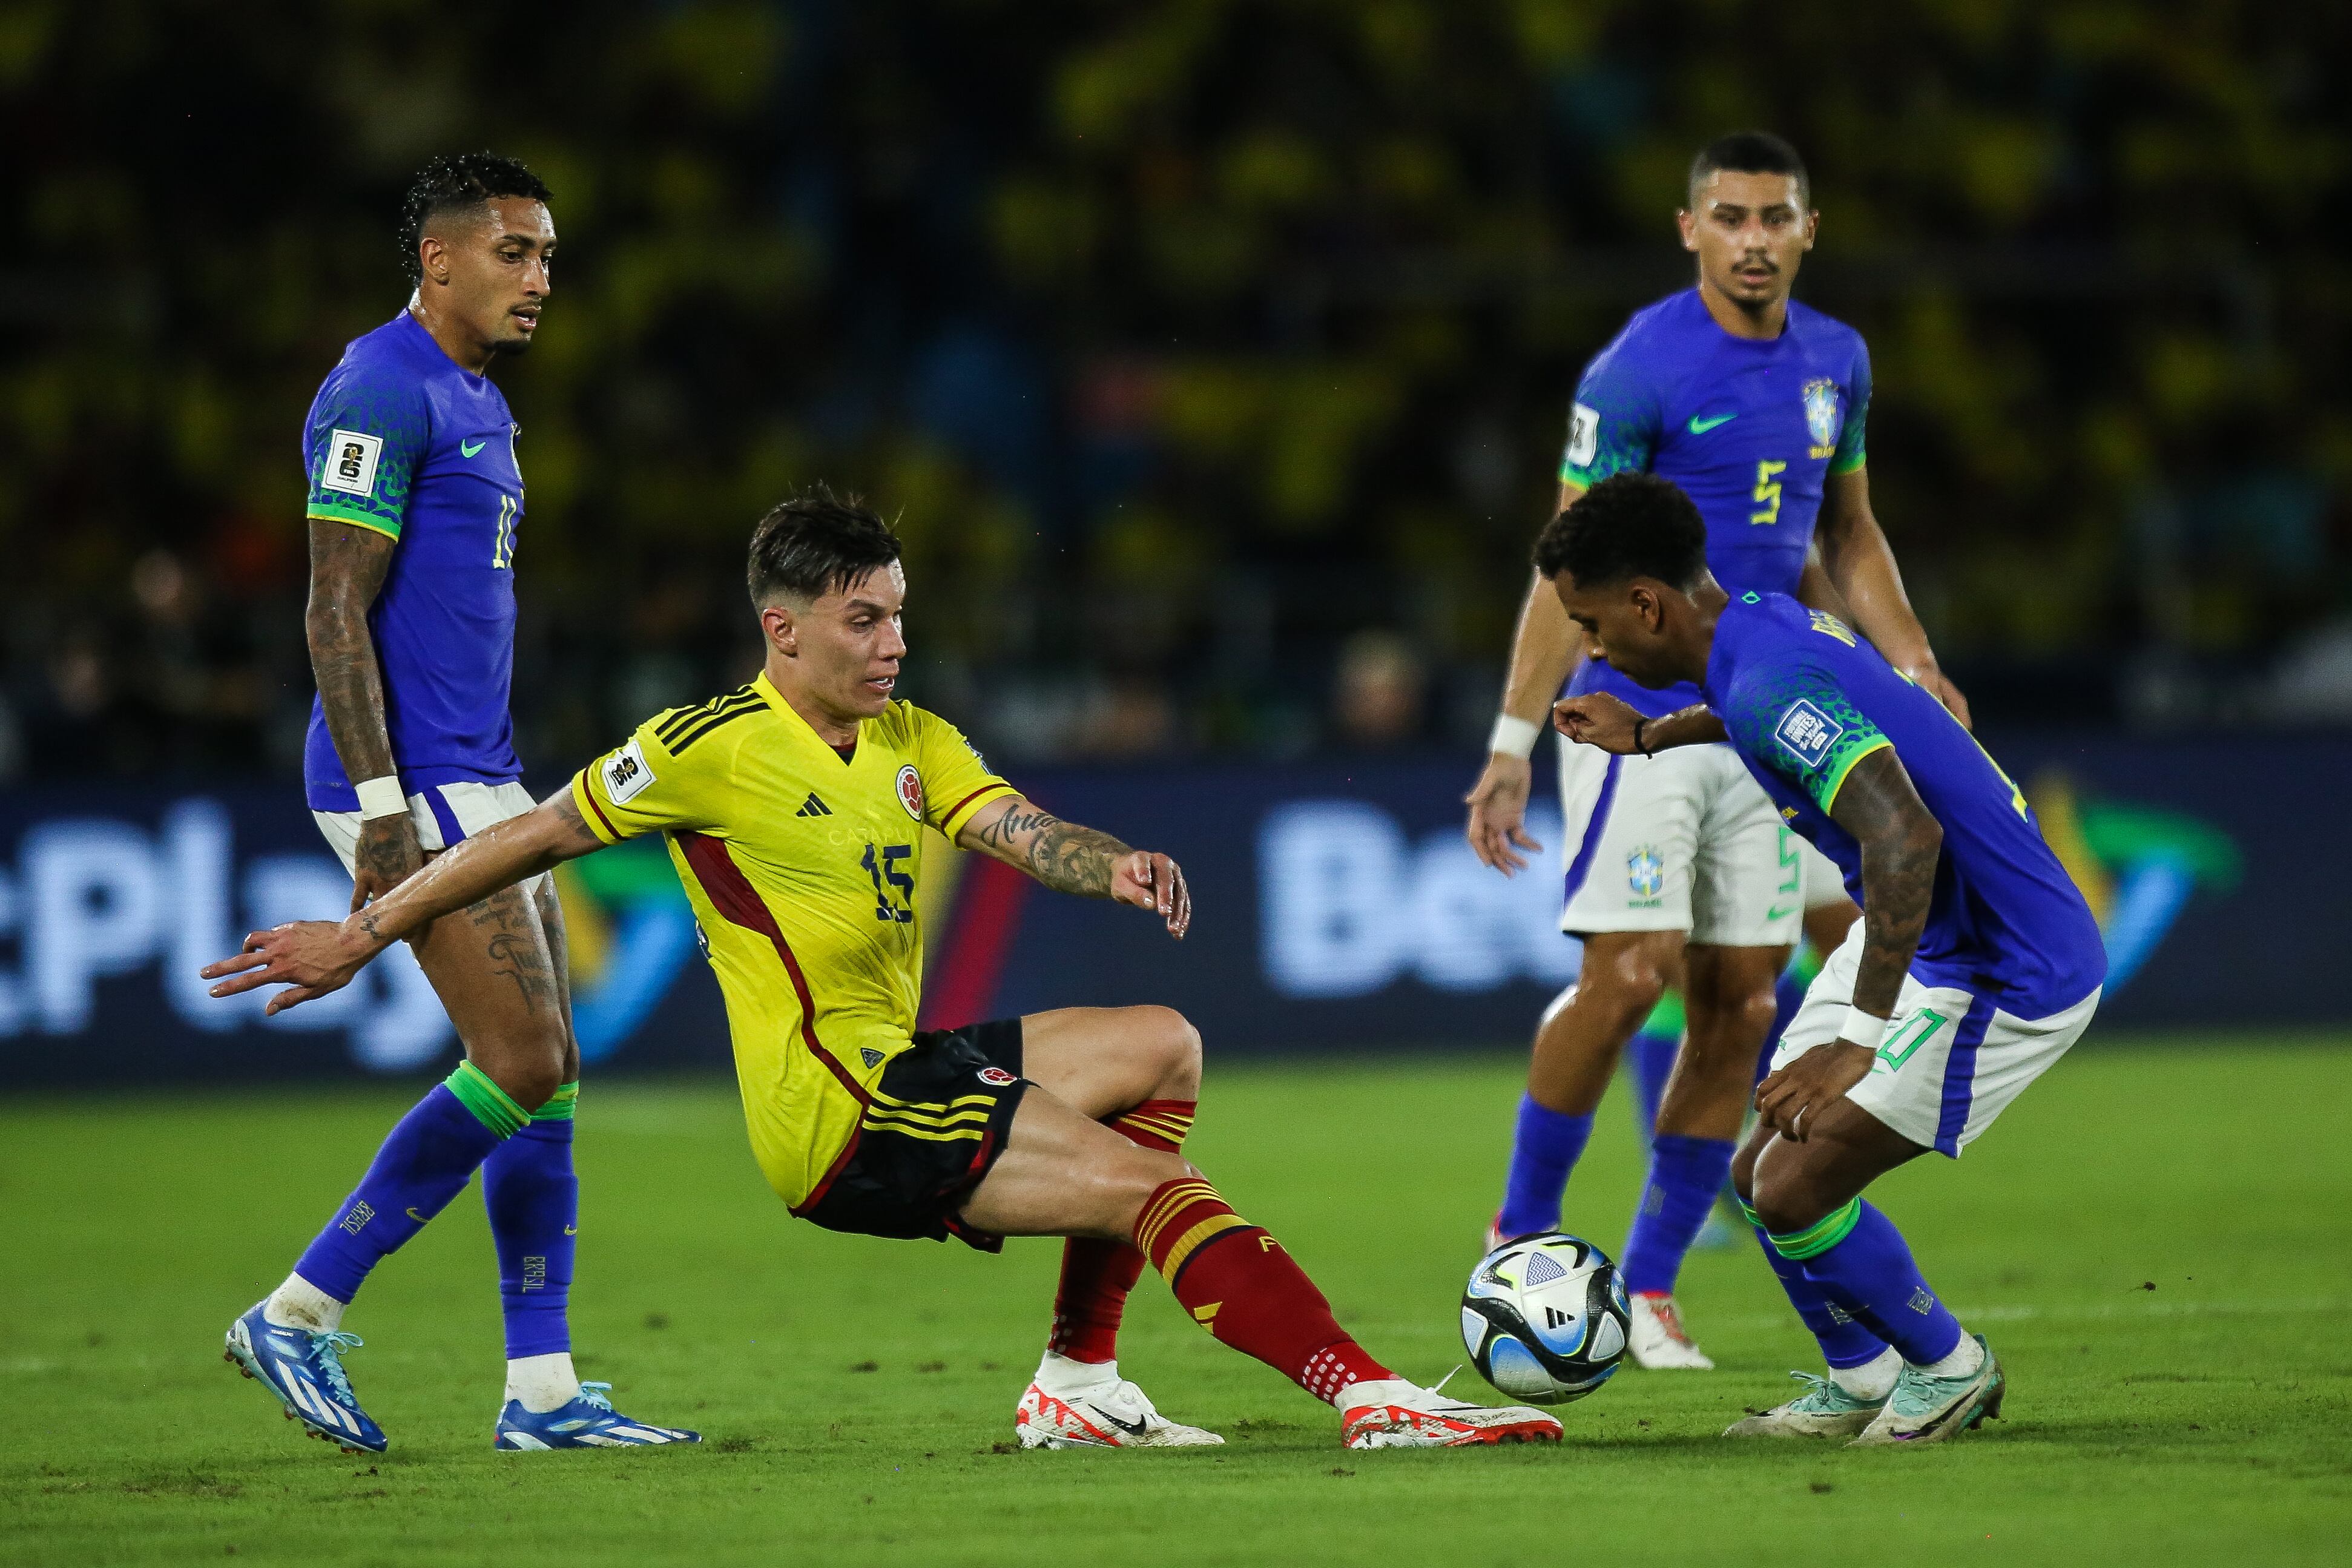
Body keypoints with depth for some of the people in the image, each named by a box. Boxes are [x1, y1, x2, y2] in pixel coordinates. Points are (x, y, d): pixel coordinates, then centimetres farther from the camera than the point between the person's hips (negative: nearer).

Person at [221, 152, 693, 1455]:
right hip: (413, 785, -10)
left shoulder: (477, 404, 18)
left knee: (544, 1073, 5)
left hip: (482, 782, 10)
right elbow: (336, 612, -17)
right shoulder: (381, 394, -13)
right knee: (523, 1062, -13)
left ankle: (542, 1390, 7)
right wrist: (382, 811, -22)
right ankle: (298, 1313, -5)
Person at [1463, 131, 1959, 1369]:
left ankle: (1648, 1285, 10)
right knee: (1629, 976, -15)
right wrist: (1514, 742, -13)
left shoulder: (1835, 363, 9)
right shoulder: (1639, 370, -10)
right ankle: (1520, 1237, 3)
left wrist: (1912, 668, 8)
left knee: (1739, 1002, 1)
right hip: (1640, 713, -6)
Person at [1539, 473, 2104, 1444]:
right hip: (1918, 942, 10)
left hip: (2005, 977, -10)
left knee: (1794, 1191, -12)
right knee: (1761, 1176, 9)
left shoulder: (1773, 687, -27)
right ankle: (1862, 1382, 28)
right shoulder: (1769, 627, 3)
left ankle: (1952, 1369, 11)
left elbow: (1905, 838, -38)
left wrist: (1859, 1043, -35)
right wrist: (1651, 736, 39)